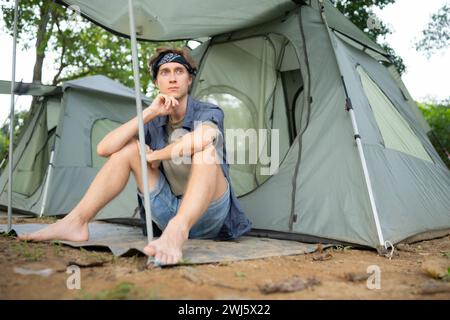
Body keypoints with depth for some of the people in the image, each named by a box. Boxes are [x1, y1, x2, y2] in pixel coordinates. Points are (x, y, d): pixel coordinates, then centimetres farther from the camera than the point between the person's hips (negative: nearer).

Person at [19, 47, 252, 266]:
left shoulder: (209, 113, -9)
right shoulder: (154, 122, 5)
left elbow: (202, 138, -37)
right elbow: (104, 149, -9)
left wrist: (157, 156, -20)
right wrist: (149, 113, -16)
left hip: (208, 218, -4)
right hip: (169, 213, 5)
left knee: (206, 150, -32)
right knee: (129, 147, -6)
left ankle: (176, 232, -53)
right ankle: (75, 223, -14)